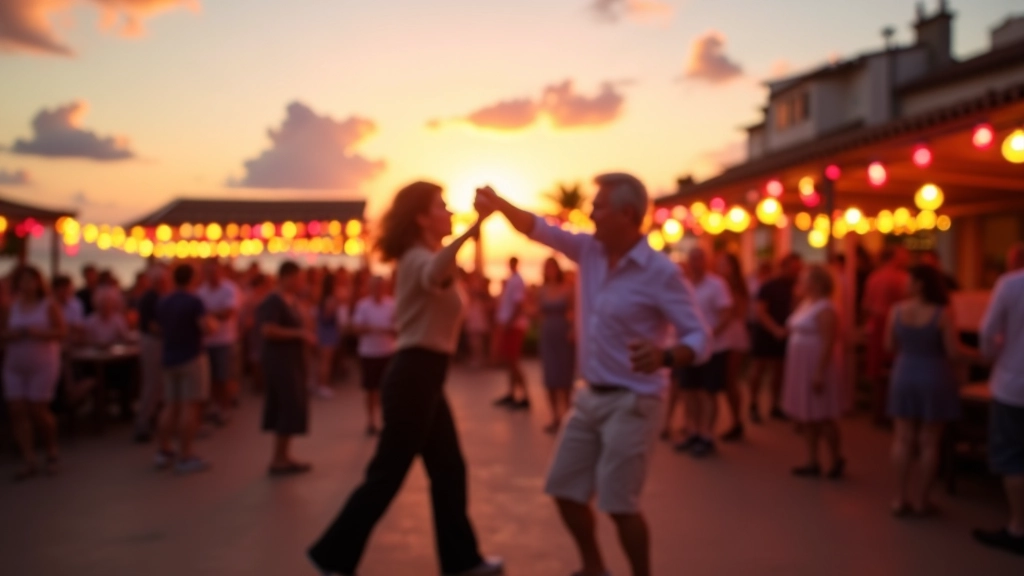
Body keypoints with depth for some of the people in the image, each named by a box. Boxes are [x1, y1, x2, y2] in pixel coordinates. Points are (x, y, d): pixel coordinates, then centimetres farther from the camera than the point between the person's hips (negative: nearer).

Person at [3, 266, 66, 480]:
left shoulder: (49, 306, -1)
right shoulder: (13, 306, 8)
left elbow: (60, 332, -5)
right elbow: (5, 334, 10)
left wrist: (38, 332, -19)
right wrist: (12, 334, -11)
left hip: (42, 364, -4)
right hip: (14, 365, 4)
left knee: (38, 410, -5)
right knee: (17, 410, -4)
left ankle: (51, 454, 18)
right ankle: (29, 461, 3)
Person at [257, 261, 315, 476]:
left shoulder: (291, 301, 15)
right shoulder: (273, 302, -15)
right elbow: (268, 330, -26)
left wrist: (304, 336, 10)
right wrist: (299, 333, -21)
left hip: (291, 362, 10)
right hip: (280, 362, -10)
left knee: (285, 409, 13)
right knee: (291, 409, -9)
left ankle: (282, 457, 20)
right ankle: (278, 460, -2)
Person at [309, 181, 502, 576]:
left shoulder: (420, 258, 16)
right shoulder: (419, 258, -16)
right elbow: (434, 274, -44)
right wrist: (473, 228, -55)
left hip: (423, 376, 10)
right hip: (414, 376, -10)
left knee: (449, 470, 14)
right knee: (388, 473, -1)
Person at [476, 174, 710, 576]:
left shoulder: (661, 273, -19)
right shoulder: (590, 250, 0)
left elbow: (701, 338, -20)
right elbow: (539, 229, 2)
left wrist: (665, 357, -41)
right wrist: (498, 203, -16)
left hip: (631, 402, -7)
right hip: (590, 396, 7)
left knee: (618, 502, -5)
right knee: (565, 489, 13)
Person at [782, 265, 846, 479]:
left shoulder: (825, 309, -16)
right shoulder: (805, 304, 12)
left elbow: (828, 343, -21)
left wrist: (819, 373, -24)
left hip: (817, 368, -9)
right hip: (801, 368, 9)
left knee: (823, 417, -1)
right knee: (806, 417, 11)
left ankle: (837, 460, 15)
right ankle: (812, 463, 19)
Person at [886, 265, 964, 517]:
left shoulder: (897, 310, -5)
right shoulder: (943, 313, -16)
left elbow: (889, 347, 4)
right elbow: (953, 353, -15)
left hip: (904, 377, 3)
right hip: (934, 379, -3)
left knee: (903, 439, 10)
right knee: (928, 442, 8)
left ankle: (900, 498, 14)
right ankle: (921, 500, 15)